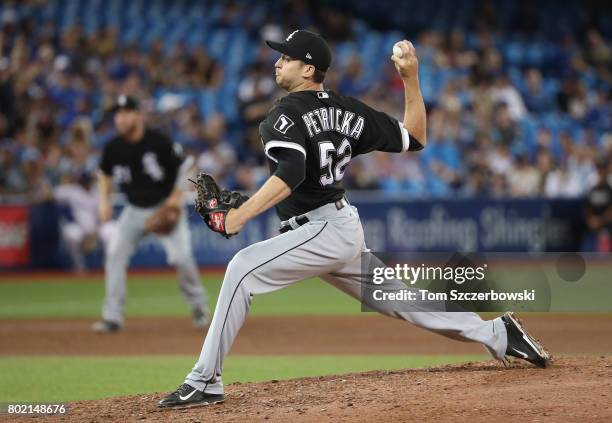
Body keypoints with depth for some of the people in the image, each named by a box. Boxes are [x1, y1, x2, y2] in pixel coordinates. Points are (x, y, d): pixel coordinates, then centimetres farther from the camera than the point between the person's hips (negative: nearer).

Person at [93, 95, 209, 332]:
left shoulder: (159, 142, -16)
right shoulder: (114, 148, -5)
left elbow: (182, 167, -6)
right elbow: (106, 174, 13)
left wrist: (176, 196, -18)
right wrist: (104, 201, -1)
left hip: (166, 208, -4)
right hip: (135, 210, 4)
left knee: (181, 256, -14)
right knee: (115, 253, -13)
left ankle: (198, 305, 15)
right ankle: (112, 317, -8)